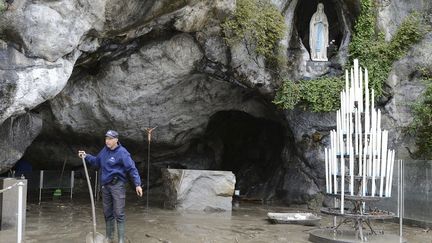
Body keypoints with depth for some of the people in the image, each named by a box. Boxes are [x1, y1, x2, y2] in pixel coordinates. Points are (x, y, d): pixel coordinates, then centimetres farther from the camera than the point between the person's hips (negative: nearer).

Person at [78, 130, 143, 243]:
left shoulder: (122, 152, -14)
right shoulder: (105, 150, 8)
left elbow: (132, 168, -18)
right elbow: (96, 161, 26)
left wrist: (137, 184, -24)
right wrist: (86, 156, 13)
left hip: (117, 185, -7)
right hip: (105, 185, 7)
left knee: (119, 214, -7)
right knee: (107, 213, 15)